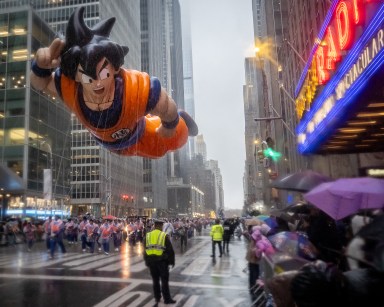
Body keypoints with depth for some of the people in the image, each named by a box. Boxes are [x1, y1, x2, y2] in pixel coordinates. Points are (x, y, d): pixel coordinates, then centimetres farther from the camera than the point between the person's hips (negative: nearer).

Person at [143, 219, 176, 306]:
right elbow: (170, 250, -7)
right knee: (164, 281, 2)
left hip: (151, 261, 4)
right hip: (162, 261, -4)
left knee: (155, 280, 15)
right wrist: (171, 261, 3)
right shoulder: (164, 235, -8)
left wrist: (147, 261, 17)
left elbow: (145, 250, 10)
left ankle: (157, 298, 23)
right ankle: (167, 299, 5)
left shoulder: (147, 236, 5)